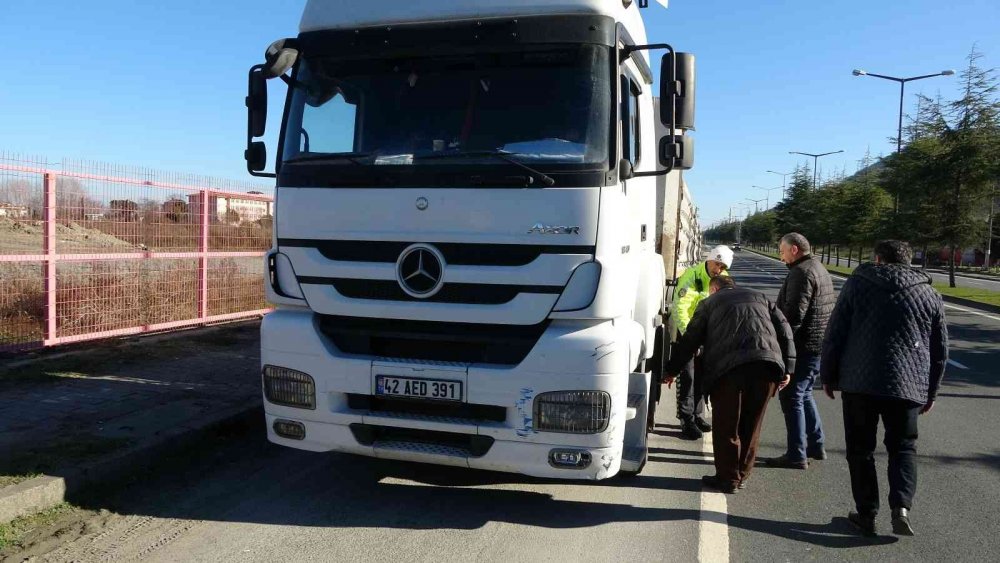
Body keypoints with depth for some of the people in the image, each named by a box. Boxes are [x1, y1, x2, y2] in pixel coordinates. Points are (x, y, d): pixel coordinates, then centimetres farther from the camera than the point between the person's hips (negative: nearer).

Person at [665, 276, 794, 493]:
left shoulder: (709, 303, 21)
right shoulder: (760, 298, 29)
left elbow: (690, 340, 16)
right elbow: (784, 330, 18)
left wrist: (672, 370, 23)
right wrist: (787, 367, 13)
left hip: (730, 365, -4)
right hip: (767, 362, 4)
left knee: (726, 425, 7)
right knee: (751, 425, 15)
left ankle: (728, 478, 12)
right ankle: (742, 475, 25)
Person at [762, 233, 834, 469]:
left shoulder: (801, 273, -16)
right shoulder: (819, 269, 17)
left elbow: (794, 314, -23)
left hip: (804, 345, -10)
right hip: (819, 344, 10)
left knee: (791, 397, -4)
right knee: (804, 395, 20)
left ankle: (796, 455, 0)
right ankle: (816, 445, 27)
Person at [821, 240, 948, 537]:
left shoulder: (857, 284, 3)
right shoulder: (930, 295, 10)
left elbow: (834, 334, 0)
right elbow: (940, 350, 13)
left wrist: (828, 375, 9)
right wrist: (930, 392, 22)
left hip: (859, 382, -2)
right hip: (908, 386, 2)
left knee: (861, 449, 8)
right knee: (903, 447, 13)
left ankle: (866, 514, 10)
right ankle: (901, 507, -4)